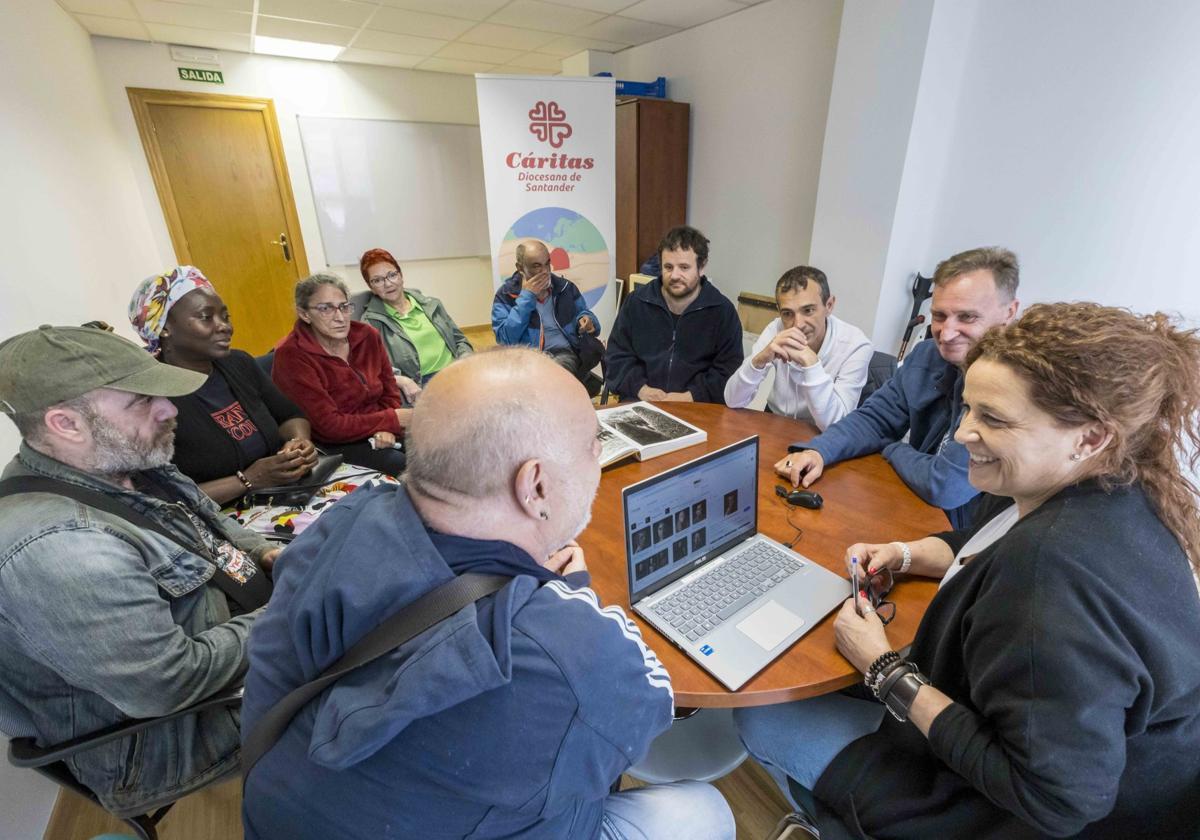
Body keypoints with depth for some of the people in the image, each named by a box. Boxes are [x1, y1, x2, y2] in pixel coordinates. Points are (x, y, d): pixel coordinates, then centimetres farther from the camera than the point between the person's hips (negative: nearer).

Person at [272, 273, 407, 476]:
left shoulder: (367, 335, -1)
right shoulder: (291, 355, -14)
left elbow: (390, 392, 7)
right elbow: (329, 426, -17)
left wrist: (387, 427, -13)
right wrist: (395, 419, -18)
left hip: (379, 435, 5)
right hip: (333, 446, -5)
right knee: (403, 466, -29)